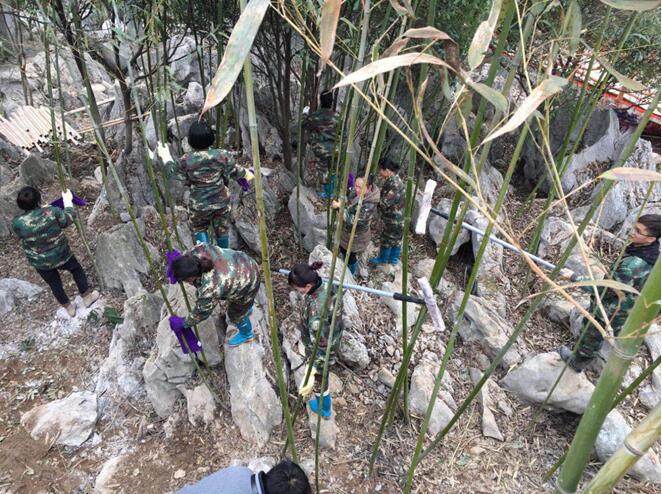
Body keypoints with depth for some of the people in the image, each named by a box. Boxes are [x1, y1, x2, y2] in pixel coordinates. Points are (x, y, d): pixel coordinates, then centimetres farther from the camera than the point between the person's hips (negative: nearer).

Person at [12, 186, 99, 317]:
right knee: (77, 270, 29)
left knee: (55, 284, 24)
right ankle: (87, 297, 41)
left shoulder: (17, 223, -19)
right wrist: (67, 201, 9)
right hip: (61, 255, -2)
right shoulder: (52, 212, -25)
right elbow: (68, 220, -5)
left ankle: (69, 308, 44)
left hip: (40, 262, 2)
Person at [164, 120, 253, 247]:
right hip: (221, 201, 1)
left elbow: (174, 172, -1)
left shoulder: (186, 161, -21)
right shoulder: (222, 156, -20)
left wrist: (165, 156, 15)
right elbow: (233, 172, -4)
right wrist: (245, 173, 17)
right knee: (222, 230, 21)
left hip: (199, 204, -1)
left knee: (200, 228, 25)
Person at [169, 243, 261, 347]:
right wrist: (176, 267, -5)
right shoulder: (199, 250, -23)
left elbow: (201, 312, -16)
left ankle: (246, 334, 52)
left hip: (247, 283, -6)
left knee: (236, 314, 22)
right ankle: (246, 309, 67)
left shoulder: (209, 289, -36)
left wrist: (183, 324, 0)